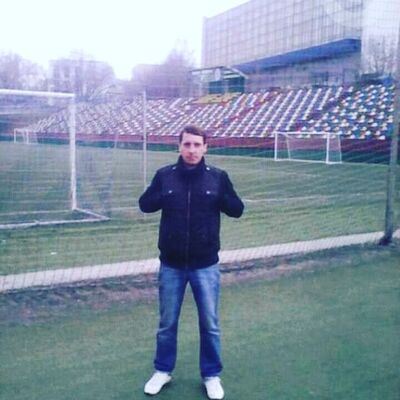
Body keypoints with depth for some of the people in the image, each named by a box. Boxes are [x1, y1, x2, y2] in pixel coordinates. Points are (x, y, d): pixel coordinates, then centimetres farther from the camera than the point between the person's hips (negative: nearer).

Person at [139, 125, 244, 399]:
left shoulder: (218, 177, -3)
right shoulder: (164, 175, -1)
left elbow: (237, 210, 0)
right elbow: (144, 204, 5)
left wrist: (219, 196, -18)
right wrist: (164, 195, -13)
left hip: (206, 265, -1)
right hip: (171, 265, 1)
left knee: (210, 324, 9)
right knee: (167, 323, 13)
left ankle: (212, 376, 26)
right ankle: (163, 371, 33)